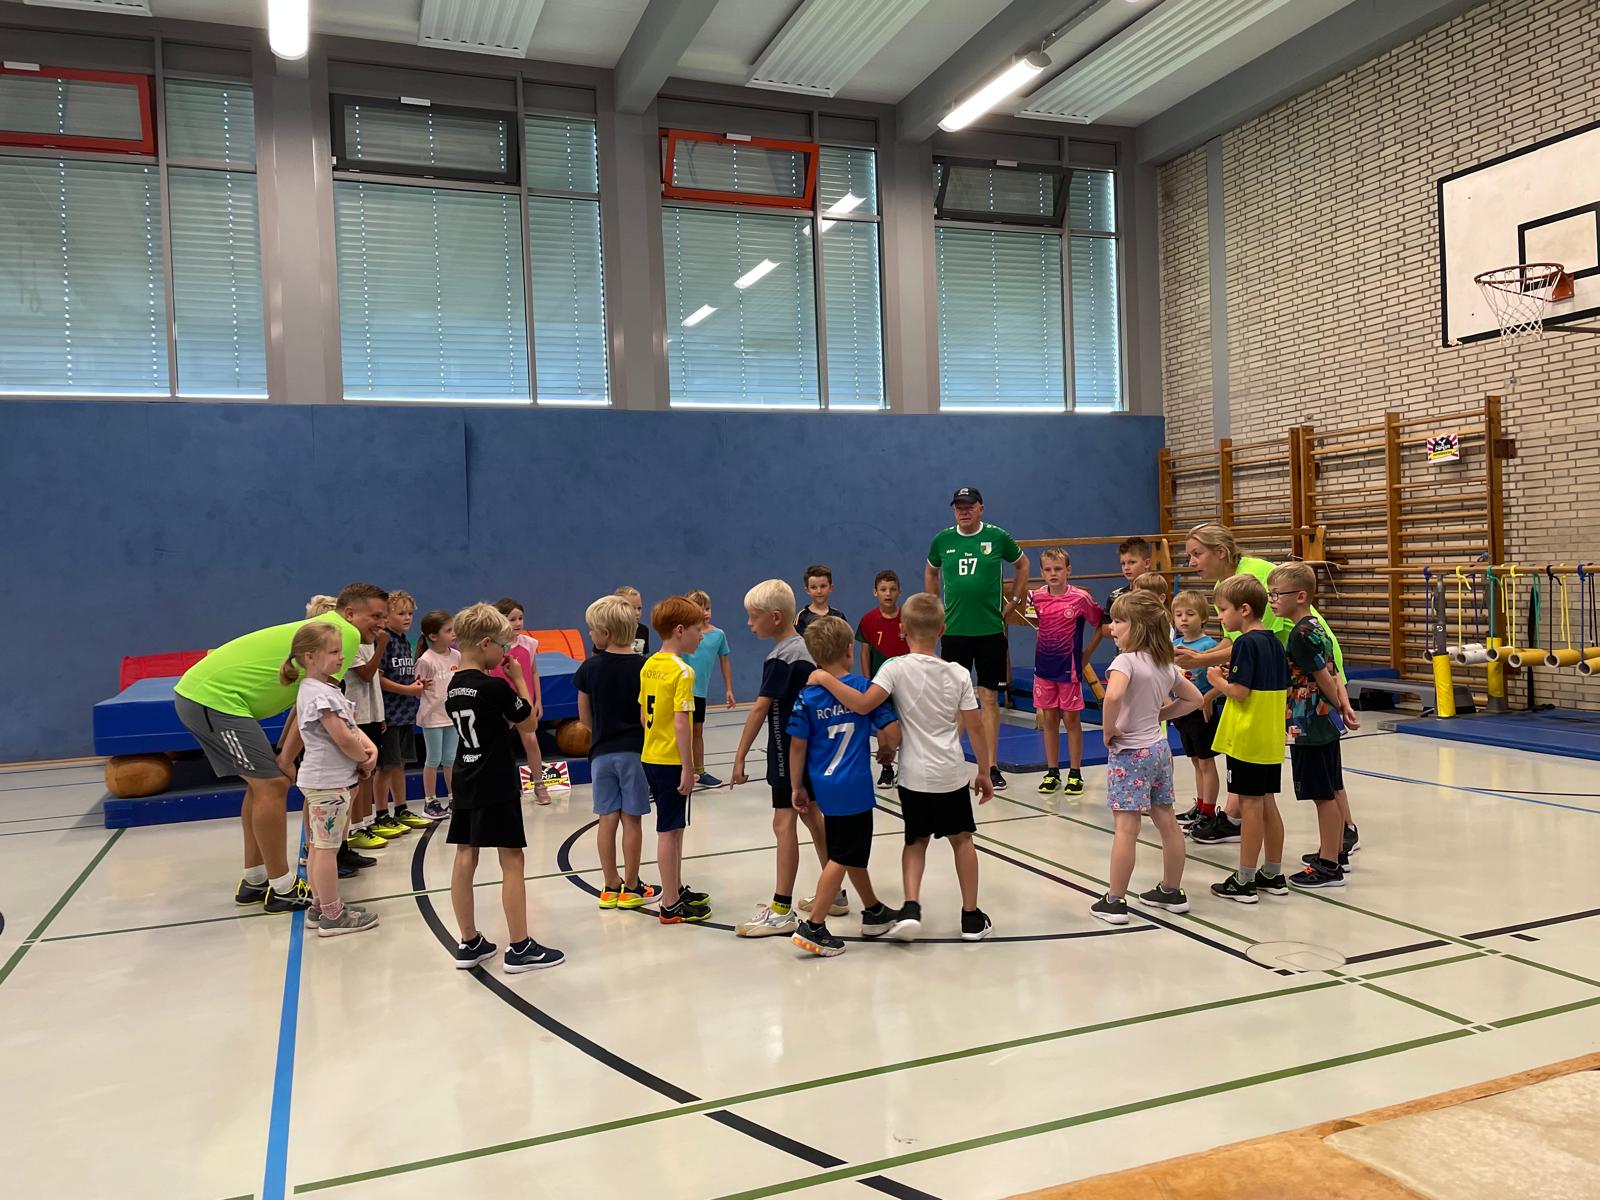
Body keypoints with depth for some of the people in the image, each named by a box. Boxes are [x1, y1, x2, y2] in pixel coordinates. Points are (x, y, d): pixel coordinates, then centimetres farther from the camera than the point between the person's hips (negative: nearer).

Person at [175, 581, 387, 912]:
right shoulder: (346, 634, -13)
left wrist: (282, 755, 12)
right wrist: (287, 759, -12)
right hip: (216, 698, -10)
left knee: (263, 782, 16)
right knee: (272, 785, -8)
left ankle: (255, 881, 24)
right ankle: (282, 889, 0)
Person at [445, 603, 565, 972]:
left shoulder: (453, 688, 7)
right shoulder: (495, 686, -17)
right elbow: (528, 722, -6)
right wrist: (519, 680, -2)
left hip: (465, 785, 8)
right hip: (497, 787, -8)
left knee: (465, 858, 10)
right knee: (511, 861, -2)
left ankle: (469, 942, 19)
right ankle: (519, 948, 2)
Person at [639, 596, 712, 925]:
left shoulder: (648, 666, 7)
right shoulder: (683, 671, -18)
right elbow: (681, 723, -21)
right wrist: (688, 769, -18)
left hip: (651, 757, 8)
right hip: (671, 761, -8)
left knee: (673, 827, 20)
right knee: (669, 830, -1)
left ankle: (677, 890, 32)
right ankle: (670, 906, 8)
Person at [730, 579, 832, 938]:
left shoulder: (780, 659, -18)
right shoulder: (806, 647, 8)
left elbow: (760, 709, -19)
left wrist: (740, 756, -17)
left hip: (788, 748, -10)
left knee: (783, 821, -7)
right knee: (810, 813, 18)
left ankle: (782, 910, -4)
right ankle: (834, 894, 27)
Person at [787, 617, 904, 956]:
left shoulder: (806, 697, -4)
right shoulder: (864, 688, -8)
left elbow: (797, 747, -3)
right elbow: (892, 731, -9)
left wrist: (797, 788, 7)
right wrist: (886, 751, 12)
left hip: (825, 786, 4)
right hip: (854, 787, -4)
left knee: (853, 853, 19)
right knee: (842, 857, 2)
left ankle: (874, 912, 35)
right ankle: (813, 926, 0)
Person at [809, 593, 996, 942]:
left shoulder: (896, 668, -12)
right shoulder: (958, 673, -3)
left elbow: (862, 704, -24)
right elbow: (975, 727, 0)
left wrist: (825, 678, -16)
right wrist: (985, 772, 10)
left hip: (915, 775, -1)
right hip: (952, 774, 1)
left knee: (916, 840, 17)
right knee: (961, 839, 18)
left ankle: (911, 907, -1)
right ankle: (971, 916, 23)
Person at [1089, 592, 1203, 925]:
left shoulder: (1125, 661, -18)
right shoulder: (1166, 663, 7)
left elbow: (1114, 695, -37)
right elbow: (1194, 699, 17)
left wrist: (1108, 729, -21)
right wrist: (1160, 714, 12)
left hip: (1129, 752, -8)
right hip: (1158, 748, 8)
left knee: (1126, 827, -5)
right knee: (1166, 821, 15)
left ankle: (1114, 902, 0)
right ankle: (1172, 892, 27)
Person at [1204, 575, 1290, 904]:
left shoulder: (1245, 643, -16)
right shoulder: (1274, 642, 10)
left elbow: (1239, 691, -21)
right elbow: (1284, 687, 16)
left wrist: (1218, 680, -2)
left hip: (1247, 738, -8)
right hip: (1272, 739, 8)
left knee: (1250, 805, -3)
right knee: (1267, 803, 15)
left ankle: (1244, 881, 4)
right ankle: (1273, 875, 24)